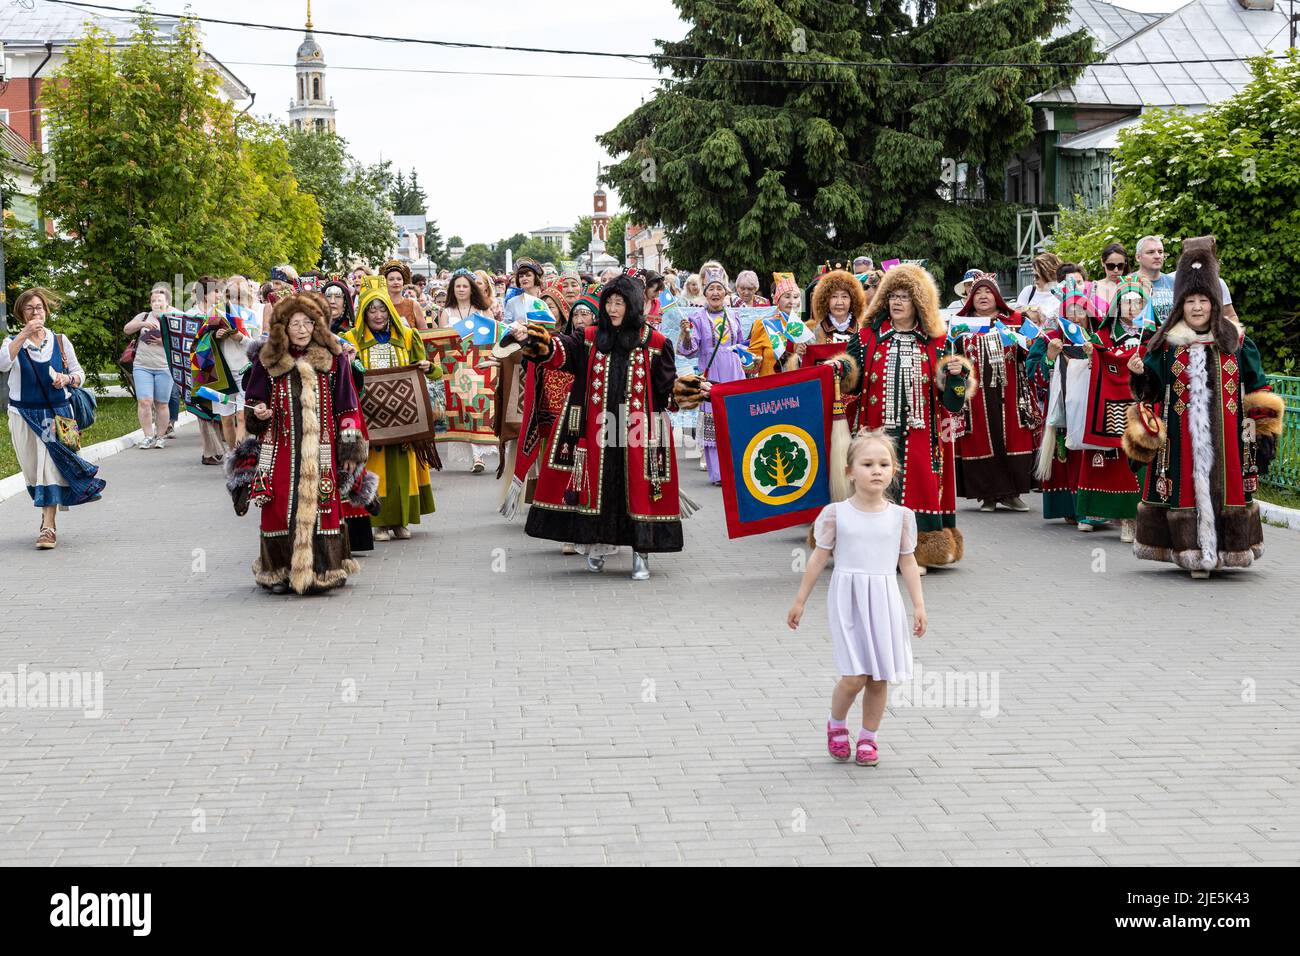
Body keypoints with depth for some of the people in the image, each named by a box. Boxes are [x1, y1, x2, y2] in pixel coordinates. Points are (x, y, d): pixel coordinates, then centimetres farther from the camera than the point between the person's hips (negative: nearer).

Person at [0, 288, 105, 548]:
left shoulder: (60, 341, 7)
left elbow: (79, 373, 11)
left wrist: (67, 378, -12)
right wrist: (23, 335, -23)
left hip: (57, 414, -1)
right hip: (24, 416, 1)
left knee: (51, 467, -10)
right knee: (33, 468, 6)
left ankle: (49, 527, -13)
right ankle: (46, 513, 27)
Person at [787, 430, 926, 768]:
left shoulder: (901, 516, 3)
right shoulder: (836, 513, -3)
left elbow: (908, 563, 9)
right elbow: (819, 558, 3)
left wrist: (919, 605, 5)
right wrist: (800, 601, 6)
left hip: (884, 600, 3)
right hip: (848, 599, -3)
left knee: (880, 677, 4)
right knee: (854, 676, -10)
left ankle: (868, 737, 22)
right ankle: (836, 725, 18)